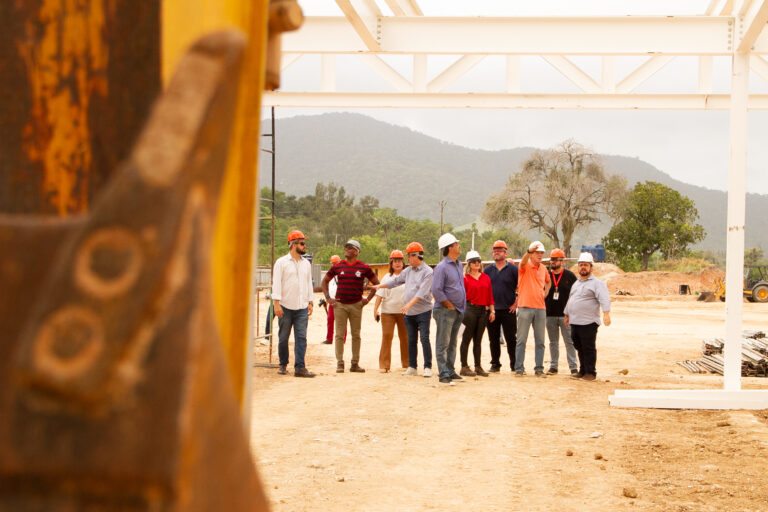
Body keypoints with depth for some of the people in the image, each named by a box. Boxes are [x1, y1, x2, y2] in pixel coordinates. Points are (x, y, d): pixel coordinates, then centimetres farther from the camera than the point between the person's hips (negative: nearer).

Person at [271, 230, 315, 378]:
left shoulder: (306, 264, 14)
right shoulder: (281, 262, -1)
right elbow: (276, 283, -6)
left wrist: (310, 302, 11)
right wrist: (276, 304, -13)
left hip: (302, 308, 3)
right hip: (285, 307, -3)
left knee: (301, 338, -5)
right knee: (283, 338, 5)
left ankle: (300, 367, -7)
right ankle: (283, 365, 18)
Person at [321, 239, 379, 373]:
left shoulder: (364, 268, 1)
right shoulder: (337, 266, 4)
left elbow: (377, 283, 7)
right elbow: (325, 281, 15)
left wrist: (368, 299, 1)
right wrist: (328, 298, 5)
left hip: (356, 305, 0)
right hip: (340, 305, 0)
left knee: (356, 335, 5)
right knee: (339, 334, -1)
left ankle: (355, 363, 12)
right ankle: (340, 363, 3)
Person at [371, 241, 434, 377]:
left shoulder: (427, 272, -10)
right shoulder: (408, 271, 14)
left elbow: (422, 292, -20)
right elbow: (396, 281, 25)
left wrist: (410, 304, -27)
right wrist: (380, 286, 20)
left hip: (423, 311, -7)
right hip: (409, 313, 7)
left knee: (424, 339, -9)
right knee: (411, 340, 9)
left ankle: (428, 367, -5)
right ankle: (412, 367, 15)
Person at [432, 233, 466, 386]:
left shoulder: (458, 264, 13)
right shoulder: (441, 267, -14)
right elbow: (436, 290, -19)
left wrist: (460, 306, 14)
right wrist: (449, 305, -13)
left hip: (458, 310, 9)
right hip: (445, 311, -9)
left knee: (452, 344, 14)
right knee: (443, 344, -4)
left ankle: (450, 372, 21)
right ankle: (444, 375, -3)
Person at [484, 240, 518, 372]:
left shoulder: (513, 269, 1)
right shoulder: (488, 270, 10)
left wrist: (516, 302, -4)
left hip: (508, 310, -3)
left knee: (511, 338, -2)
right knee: (493, 339, 7)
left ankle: (514, 364, 4)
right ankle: (495, 364, 15)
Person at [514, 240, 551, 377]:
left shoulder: (543, 268, 12)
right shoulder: (525, 266, -5)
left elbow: (548, 281, 32)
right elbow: (523, 262, -31)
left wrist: (545, 293, 13)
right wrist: (529, 251, -51)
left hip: (540, 308, 5)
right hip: (525, 307, -5)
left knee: (540, 341, 7)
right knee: (521, 340, -1)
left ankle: (539, 368, 13)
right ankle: (519, 368, 3)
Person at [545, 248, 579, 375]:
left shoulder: (570, 275, 1)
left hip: (566, 315, -3)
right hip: (550, 315, 3)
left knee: (569, 342, -3)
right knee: (553, 342, 10)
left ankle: (573, 367, 0)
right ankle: (553, 366, 16)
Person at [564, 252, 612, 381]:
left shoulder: (597, 283, -4)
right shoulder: (576, 283, 21)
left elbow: (604, 299, -17)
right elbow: (570, 300, 32)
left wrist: (606, 313, -30)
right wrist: (567, 315, 32)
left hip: (588, 322, -7)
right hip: (574, 322, 7)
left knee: (589, 348, -4)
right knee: (579, 348, 11)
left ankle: (590, 372, 2)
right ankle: (582, 371, 19)